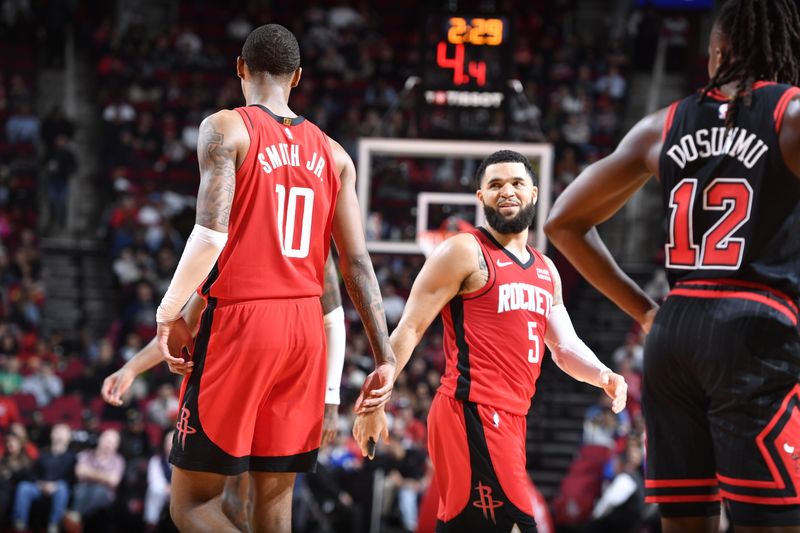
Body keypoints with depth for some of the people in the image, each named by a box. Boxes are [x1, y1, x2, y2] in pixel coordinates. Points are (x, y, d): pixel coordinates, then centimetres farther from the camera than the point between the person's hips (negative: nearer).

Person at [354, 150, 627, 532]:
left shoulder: (546, 271, 20)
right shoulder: (464, 252, -4)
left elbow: (565, 347, 23)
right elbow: (410, 329, -6)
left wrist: (602, 376, 1)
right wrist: (374, 401, -12)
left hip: (509, 416, 8)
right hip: (473, 412, -8)